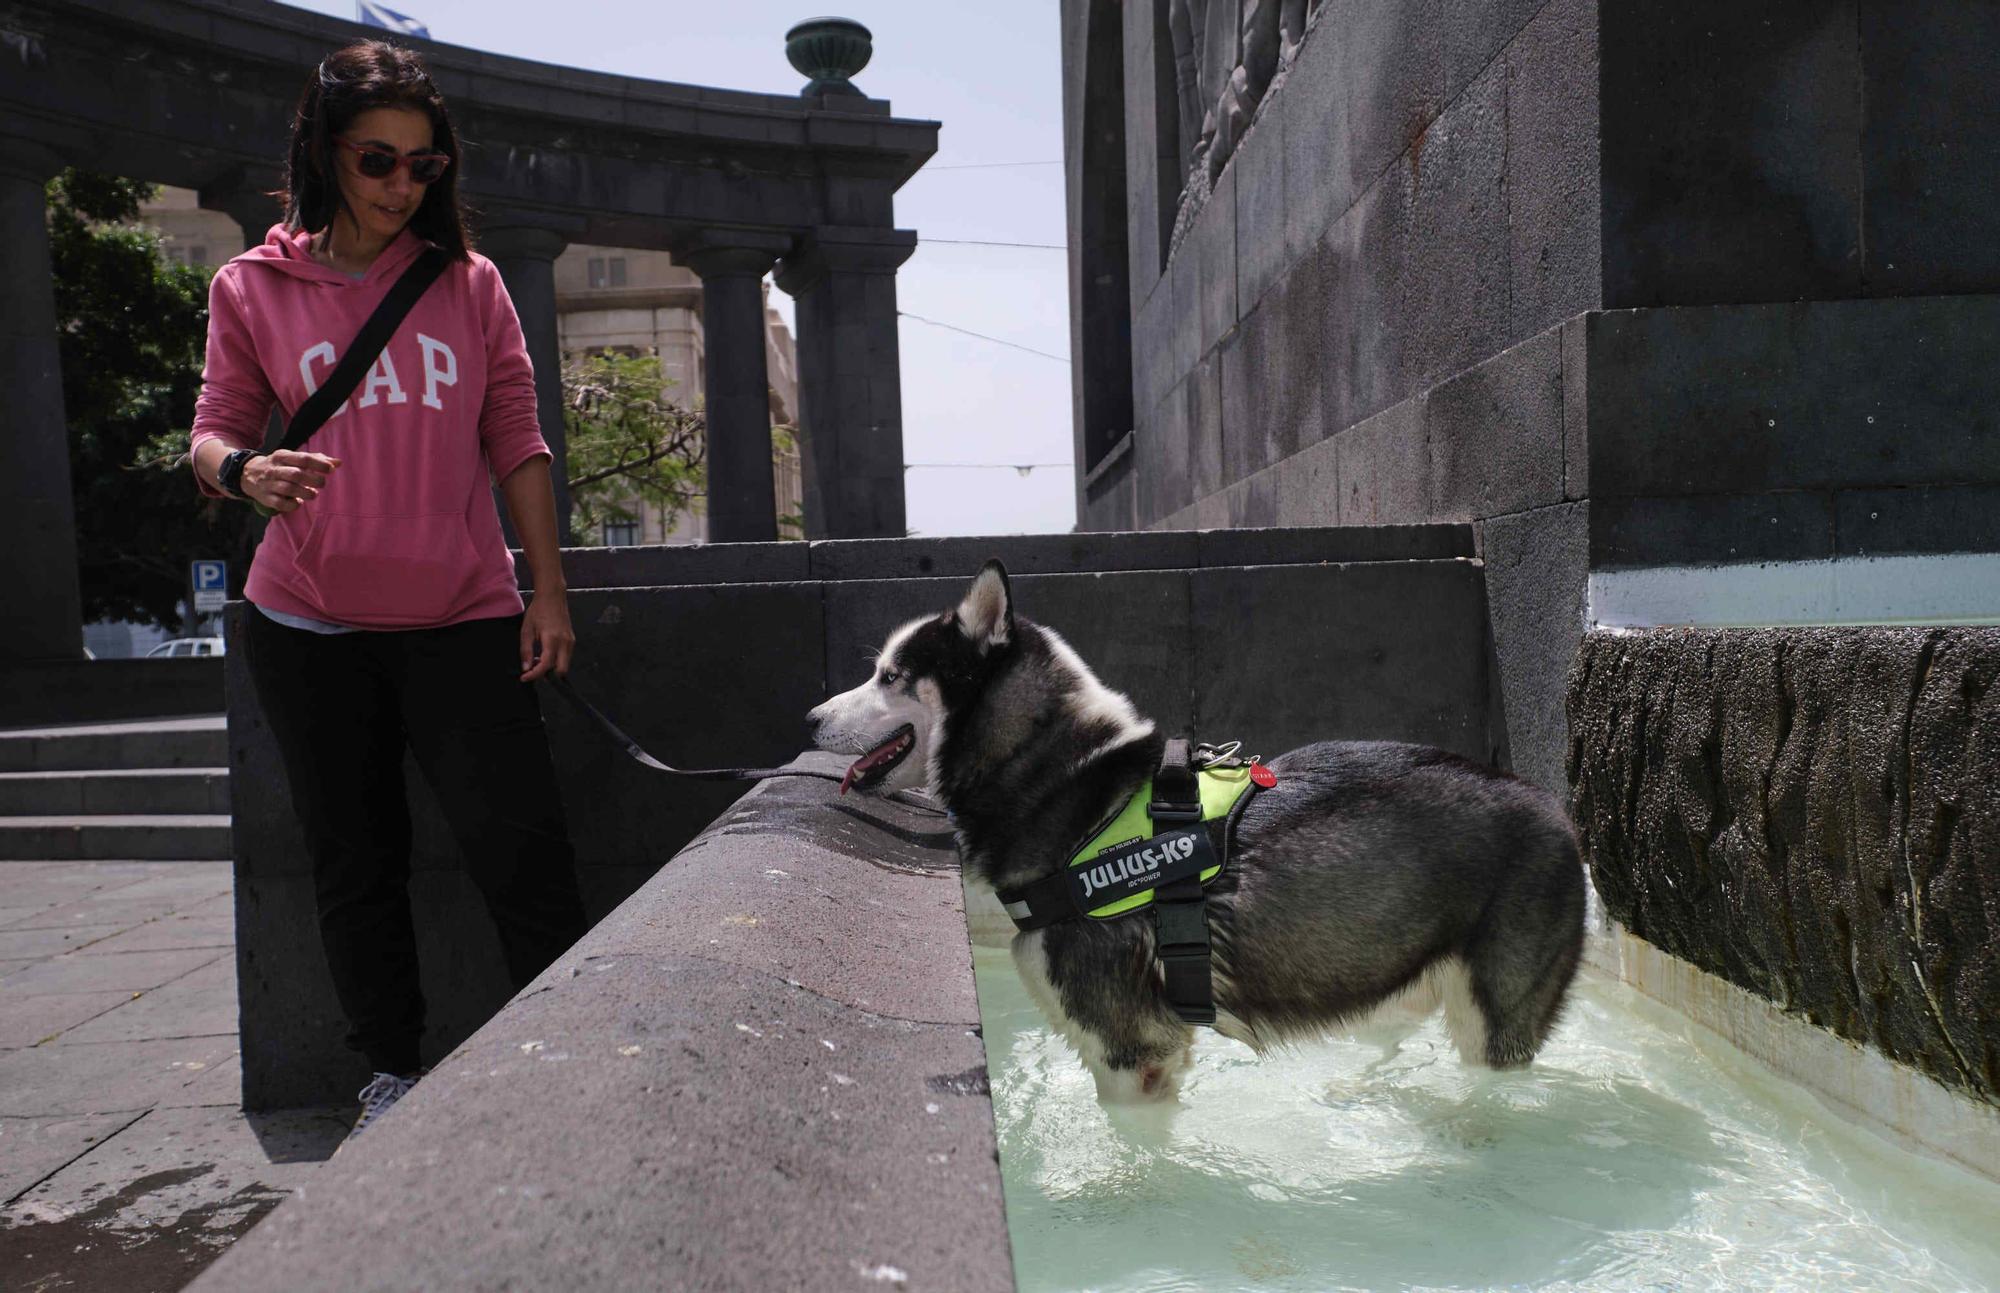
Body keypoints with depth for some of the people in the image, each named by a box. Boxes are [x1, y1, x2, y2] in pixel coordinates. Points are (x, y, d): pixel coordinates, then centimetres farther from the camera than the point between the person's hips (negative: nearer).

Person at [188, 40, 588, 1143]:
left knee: (519, 845, -7)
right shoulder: (253, 288, 5)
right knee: (354, 860, 9)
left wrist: (549, 588, 2)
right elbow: (212, 433, 8)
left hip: (463, 617, -1)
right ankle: (393, 1070, 25)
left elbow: (516, 444, 7)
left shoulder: (469, 283, 7)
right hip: (309, 625, 1)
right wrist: (242, 468, -17)